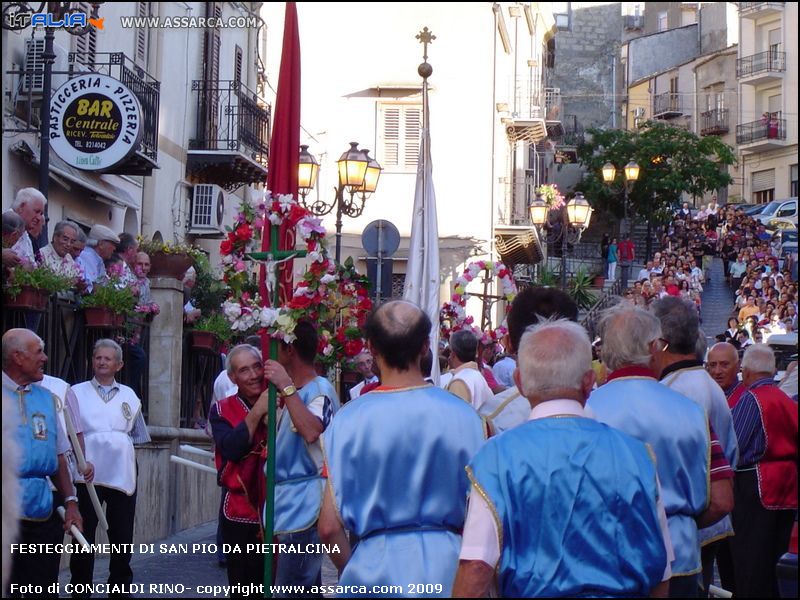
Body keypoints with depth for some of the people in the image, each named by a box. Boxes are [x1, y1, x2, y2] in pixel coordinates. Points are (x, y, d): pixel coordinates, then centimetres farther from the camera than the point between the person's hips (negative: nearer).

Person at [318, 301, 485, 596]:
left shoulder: (348, 420, -8)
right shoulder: (463, 416, -7)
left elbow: (329, 527, -7)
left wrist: (350, 570, 12)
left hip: (375, 566, 0)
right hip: (445, 564, 0)